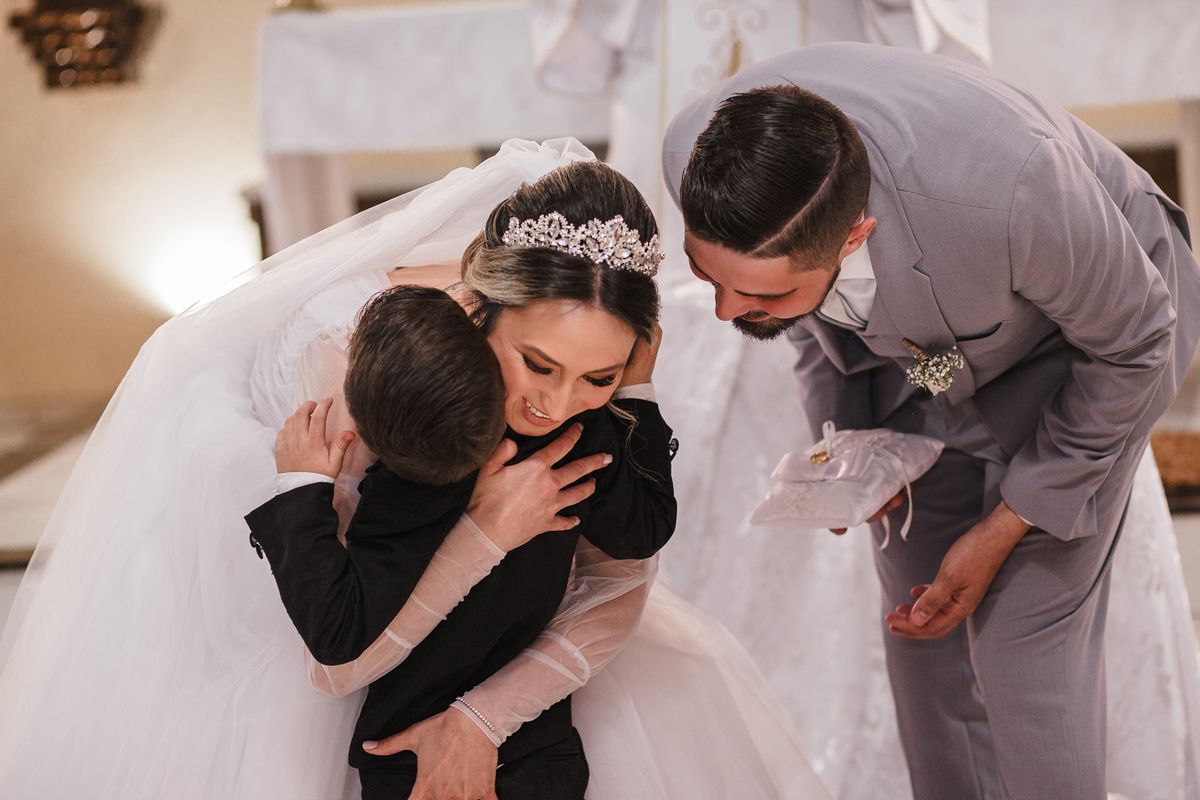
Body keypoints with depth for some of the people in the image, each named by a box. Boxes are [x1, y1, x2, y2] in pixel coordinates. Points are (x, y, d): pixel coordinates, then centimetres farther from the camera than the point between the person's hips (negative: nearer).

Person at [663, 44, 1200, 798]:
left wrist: (1003, 529, -16)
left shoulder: (1005, 189, -44)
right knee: (922, 643, 7)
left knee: (1024, 651, -8)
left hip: (1073, 349, -4)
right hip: (910, 346, 4)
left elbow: (1131, 343, -21)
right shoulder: (696, 156, -30)